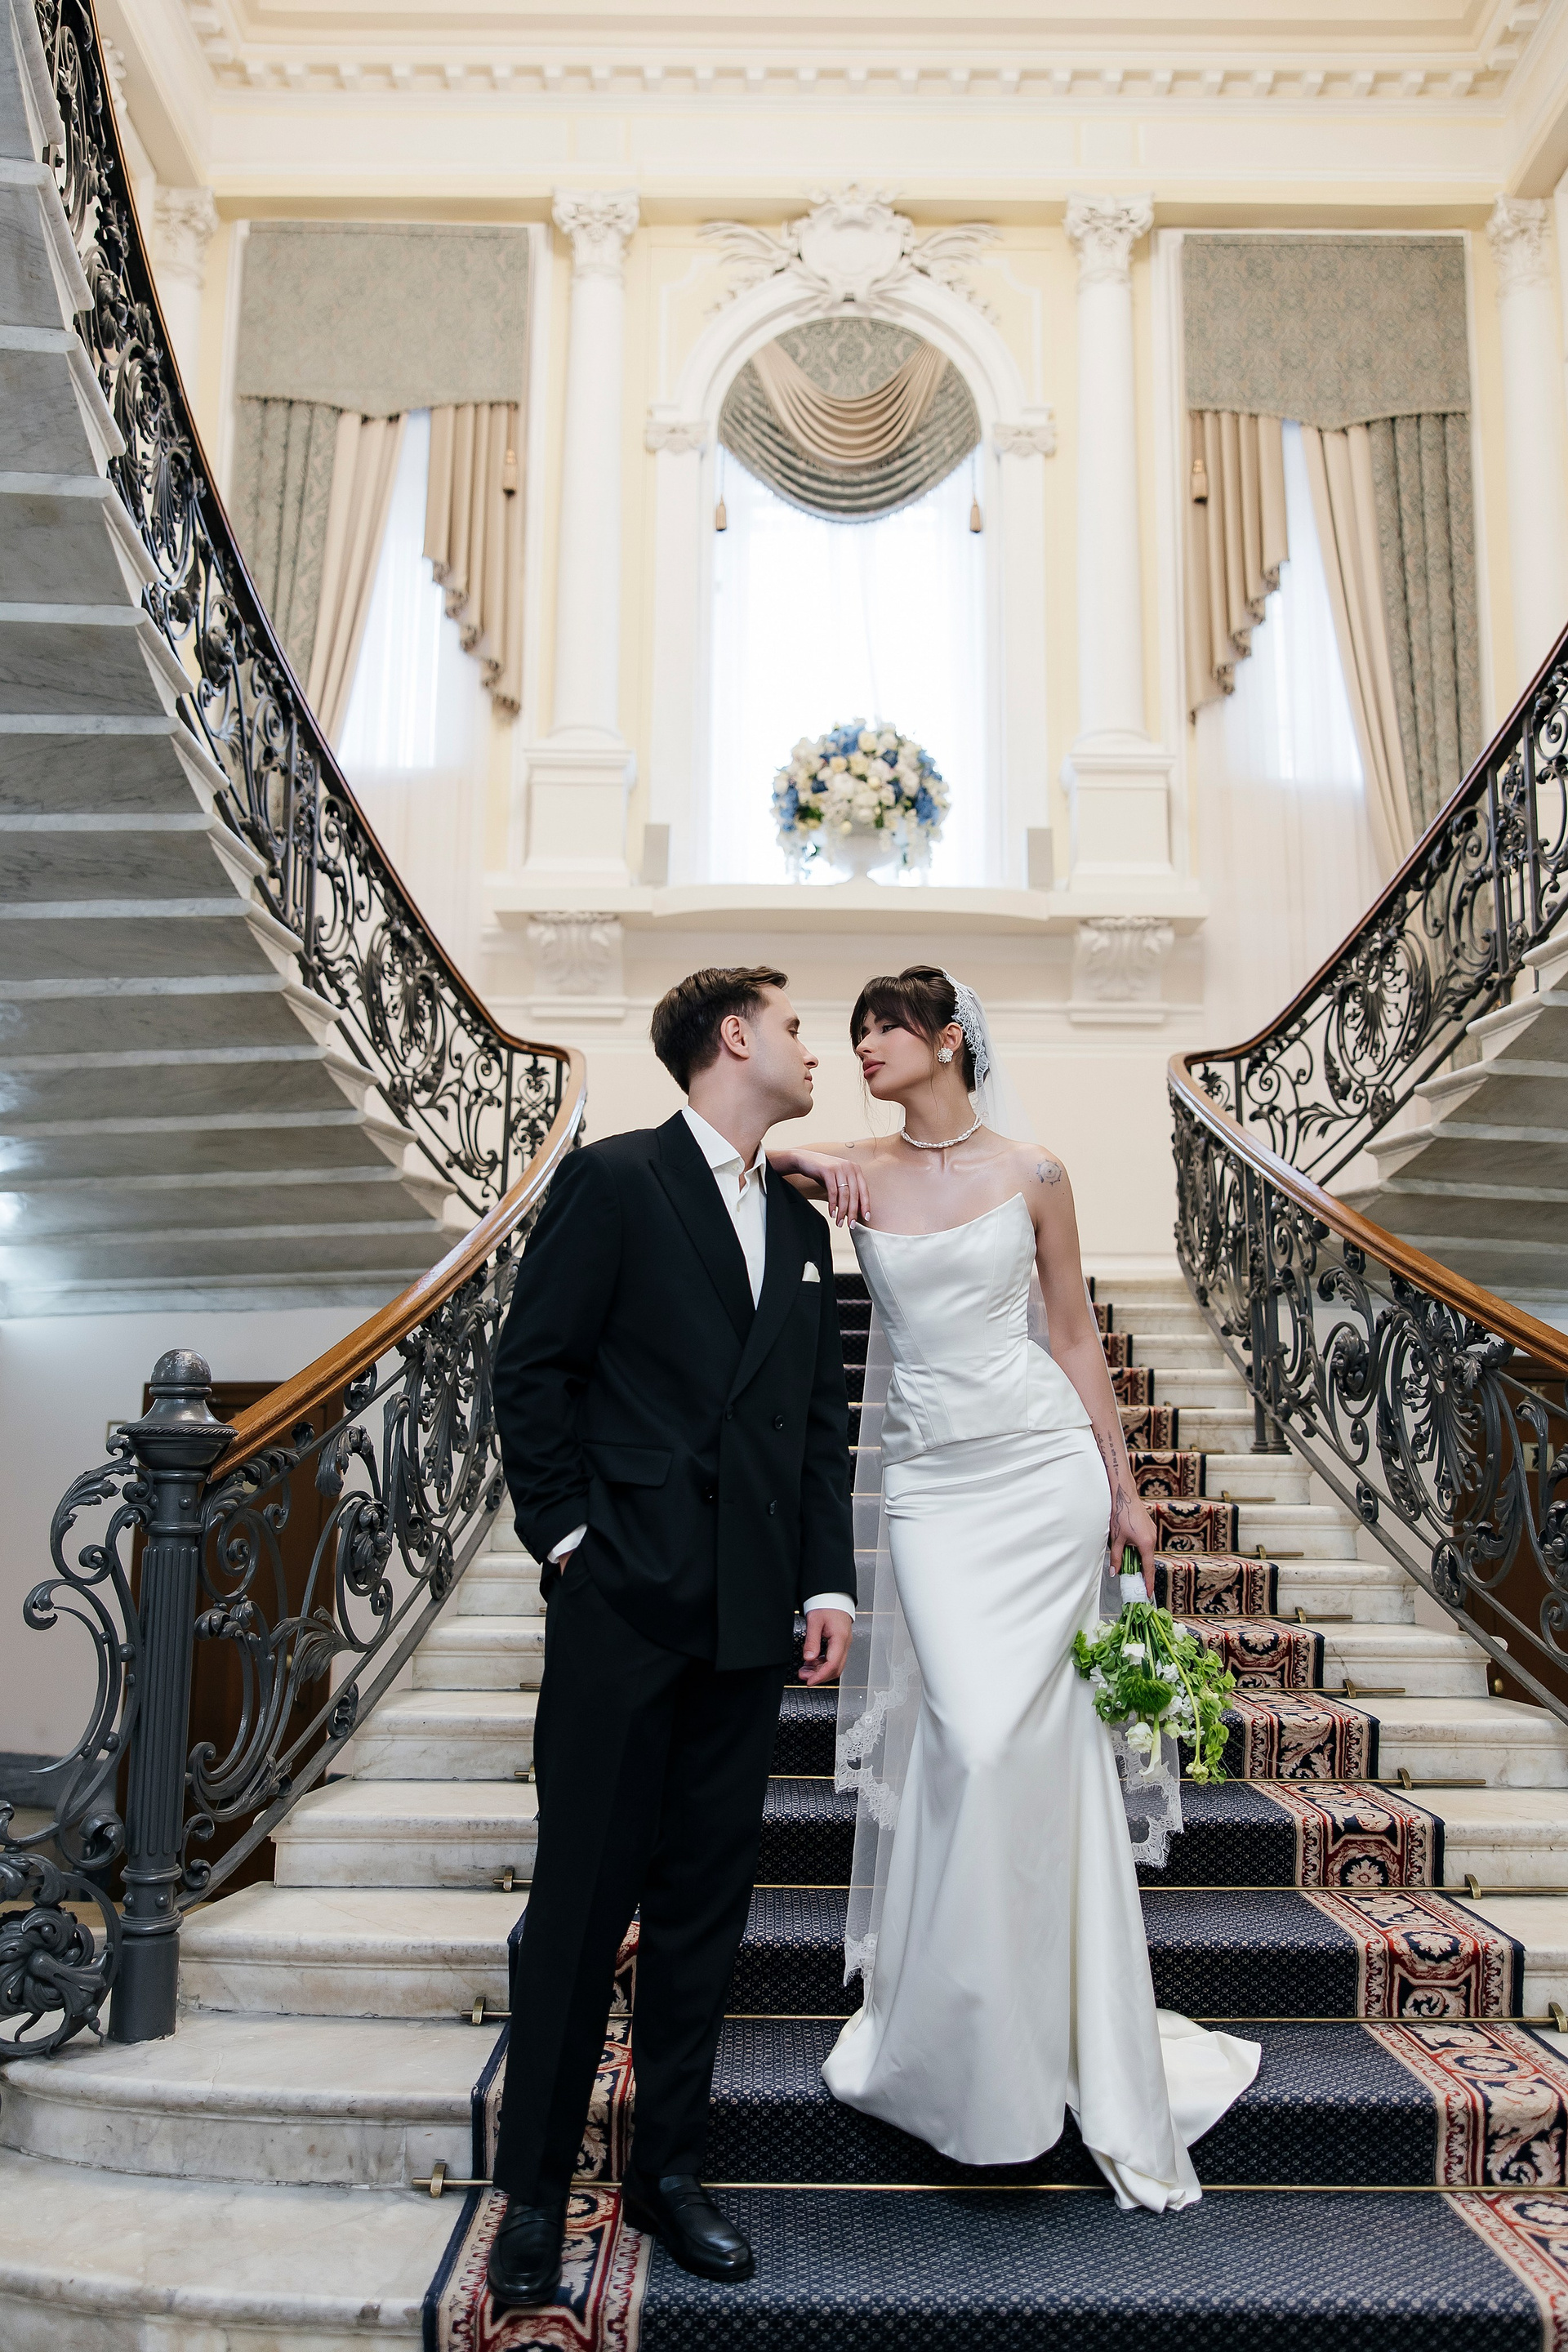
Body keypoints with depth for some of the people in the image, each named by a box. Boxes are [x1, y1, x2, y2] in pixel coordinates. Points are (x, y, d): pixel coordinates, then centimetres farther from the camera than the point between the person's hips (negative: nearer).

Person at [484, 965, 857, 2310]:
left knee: (708, 1902, 13)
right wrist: (567, 1538, -9)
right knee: (585, 1896, 5)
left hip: (750, 1619, 6)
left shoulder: (802, 1226, 15)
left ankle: (670, 2169, 29)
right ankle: (536, 2192, 22)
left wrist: (829, 1584, 7)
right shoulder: (613, 1182, -4)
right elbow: (534, 1370, -6)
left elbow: (822, 1420, 14)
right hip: (623, 1603, -5)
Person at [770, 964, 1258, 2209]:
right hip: (934, 1483, 1)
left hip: (1046, 1464, 0)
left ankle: (947, 2045, 21)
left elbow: (1077, 1334, 5)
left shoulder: (1032, 1170, 1)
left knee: (1023, 1737, 0)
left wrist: (1123, 1489, 6)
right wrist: (801, 1158, -13)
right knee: (973, 1738, -6)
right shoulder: (858, 1170, 4)